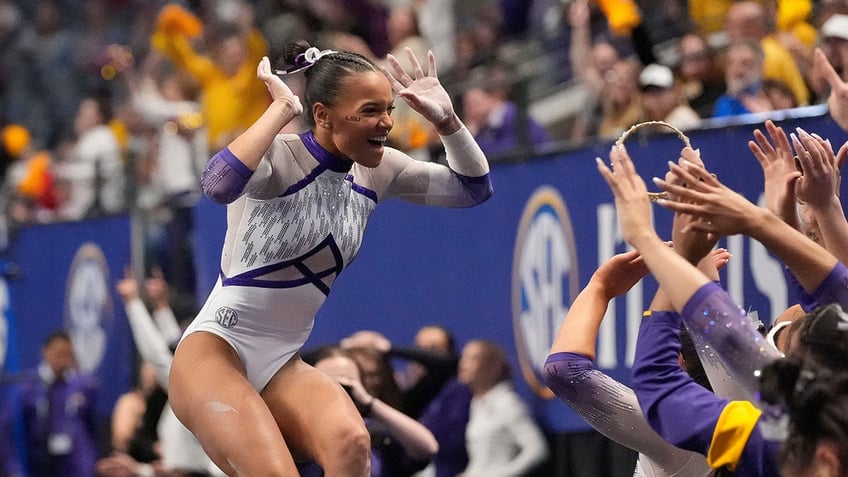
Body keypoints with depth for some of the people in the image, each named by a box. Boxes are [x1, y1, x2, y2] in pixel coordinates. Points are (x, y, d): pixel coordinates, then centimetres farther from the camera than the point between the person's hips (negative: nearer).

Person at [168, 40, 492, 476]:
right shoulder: (278, 158, -17)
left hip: (283, 366, 6)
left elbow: (474, 188, 9)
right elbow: (219, 185, -40)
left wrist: (445, 119, -6)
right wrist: (282, 108, -31)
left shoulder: (376, 170, 4)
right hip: (214, 351, -6)